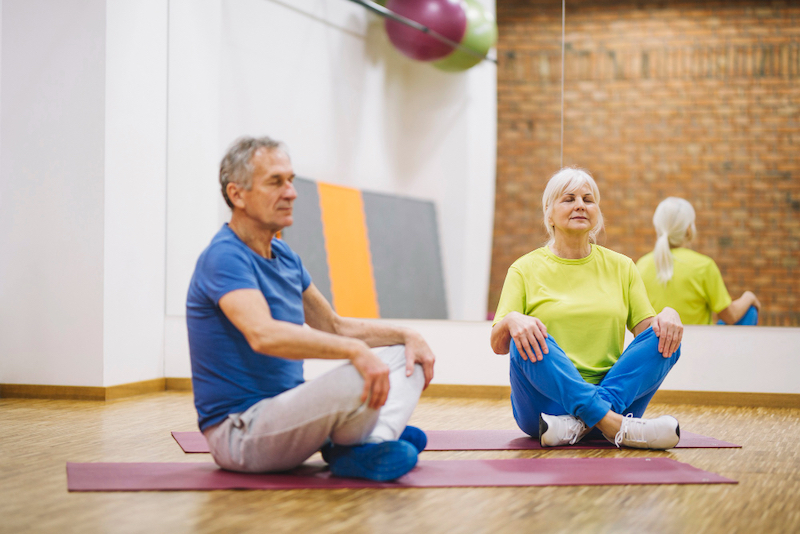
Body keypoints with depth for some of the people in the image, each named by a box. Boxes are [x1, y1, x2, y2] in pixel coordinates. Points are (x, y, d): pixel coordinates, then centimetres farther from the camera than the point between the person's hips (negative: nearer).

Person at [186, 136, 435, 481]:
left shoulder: (284, 256, 13)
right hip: (239, 433, -10)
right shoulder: (225, 257, -18)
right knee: (361, 379, -33)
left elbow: (335, 326, 21)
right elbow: (263, 335, -35)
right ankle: (347, 450, -3)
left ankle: (375, 444, -17)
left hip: (283, 408, 10)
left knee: (405, 358, 8)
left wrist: (405, 334, 7)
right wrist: (354, 350, -42)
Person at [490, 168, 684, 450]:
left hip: (614, 393, 2)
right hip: (547, 402, -2)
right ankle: (614, 425, -42)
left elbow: (645, 330, 8)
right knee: (527, 342, -31)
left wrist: (668, 314, -14)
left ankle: (580, 422, -35)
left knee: (667, 338, -20)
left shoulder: (621, 266, 15)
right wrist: (512, 320, -24)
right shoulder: (526, 269, 7)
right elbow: (498, 345, -2)